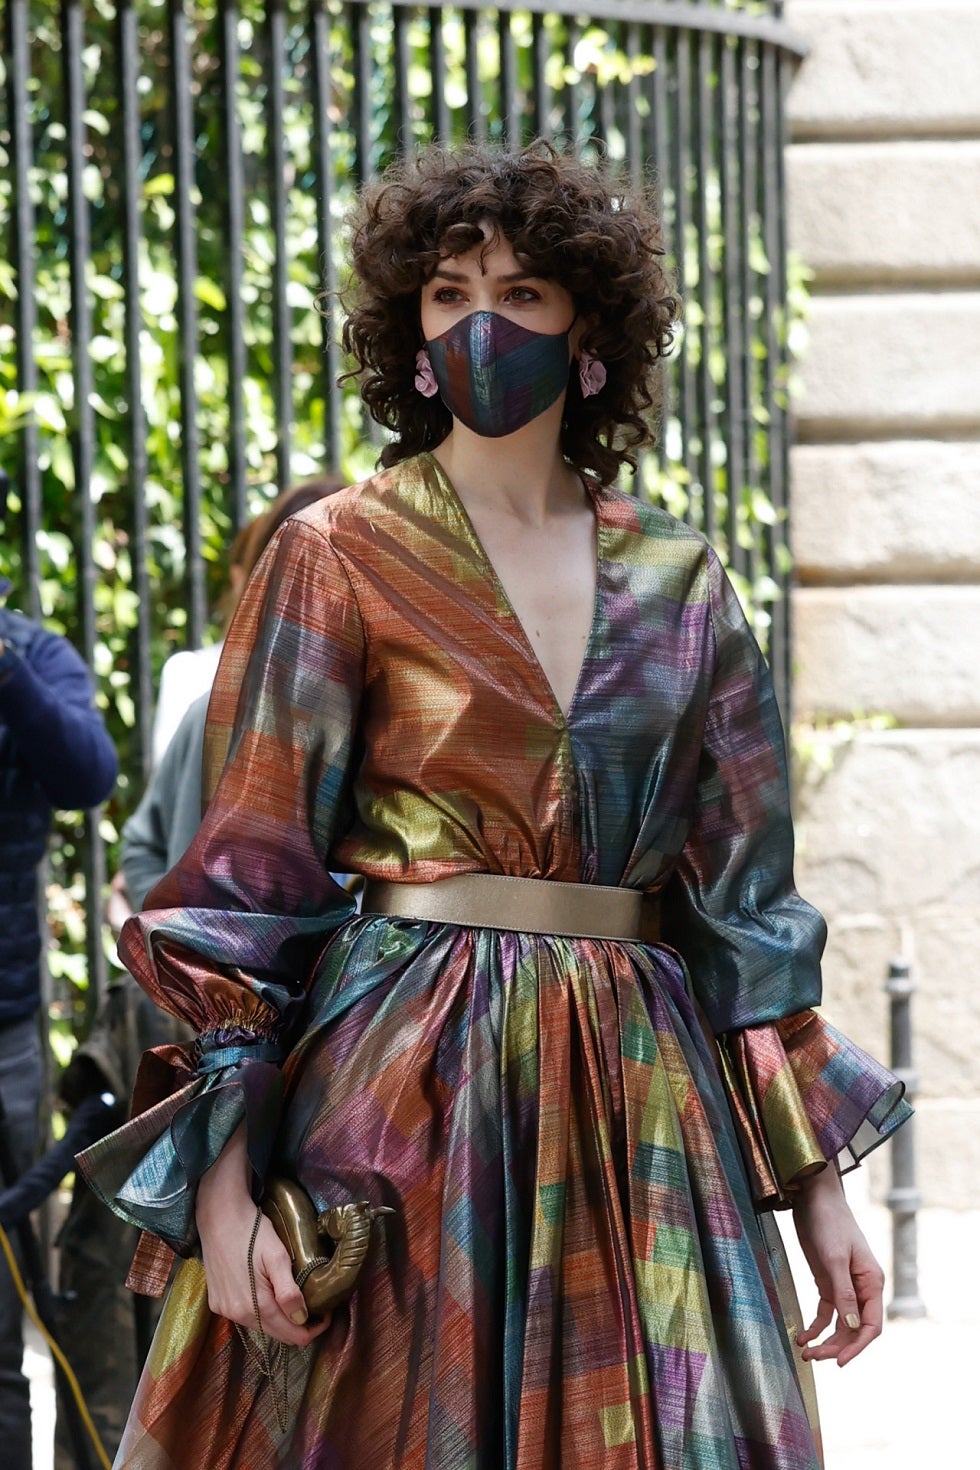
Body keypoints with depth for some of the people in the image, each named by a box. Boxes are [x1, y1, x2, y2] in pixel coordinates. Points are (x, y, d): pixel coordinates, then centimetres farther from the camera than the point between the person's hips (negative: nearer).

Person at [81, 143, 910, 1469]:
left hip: (640, 1106, 3)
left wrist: (818, 1183, 8)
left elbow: (743, 889, 13)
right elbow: (244, 884, -4)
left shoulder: (681, 583, 11)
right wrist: (224, 1182, -14)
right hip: (402, 1101, -3)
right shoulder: (339, 557, 0)